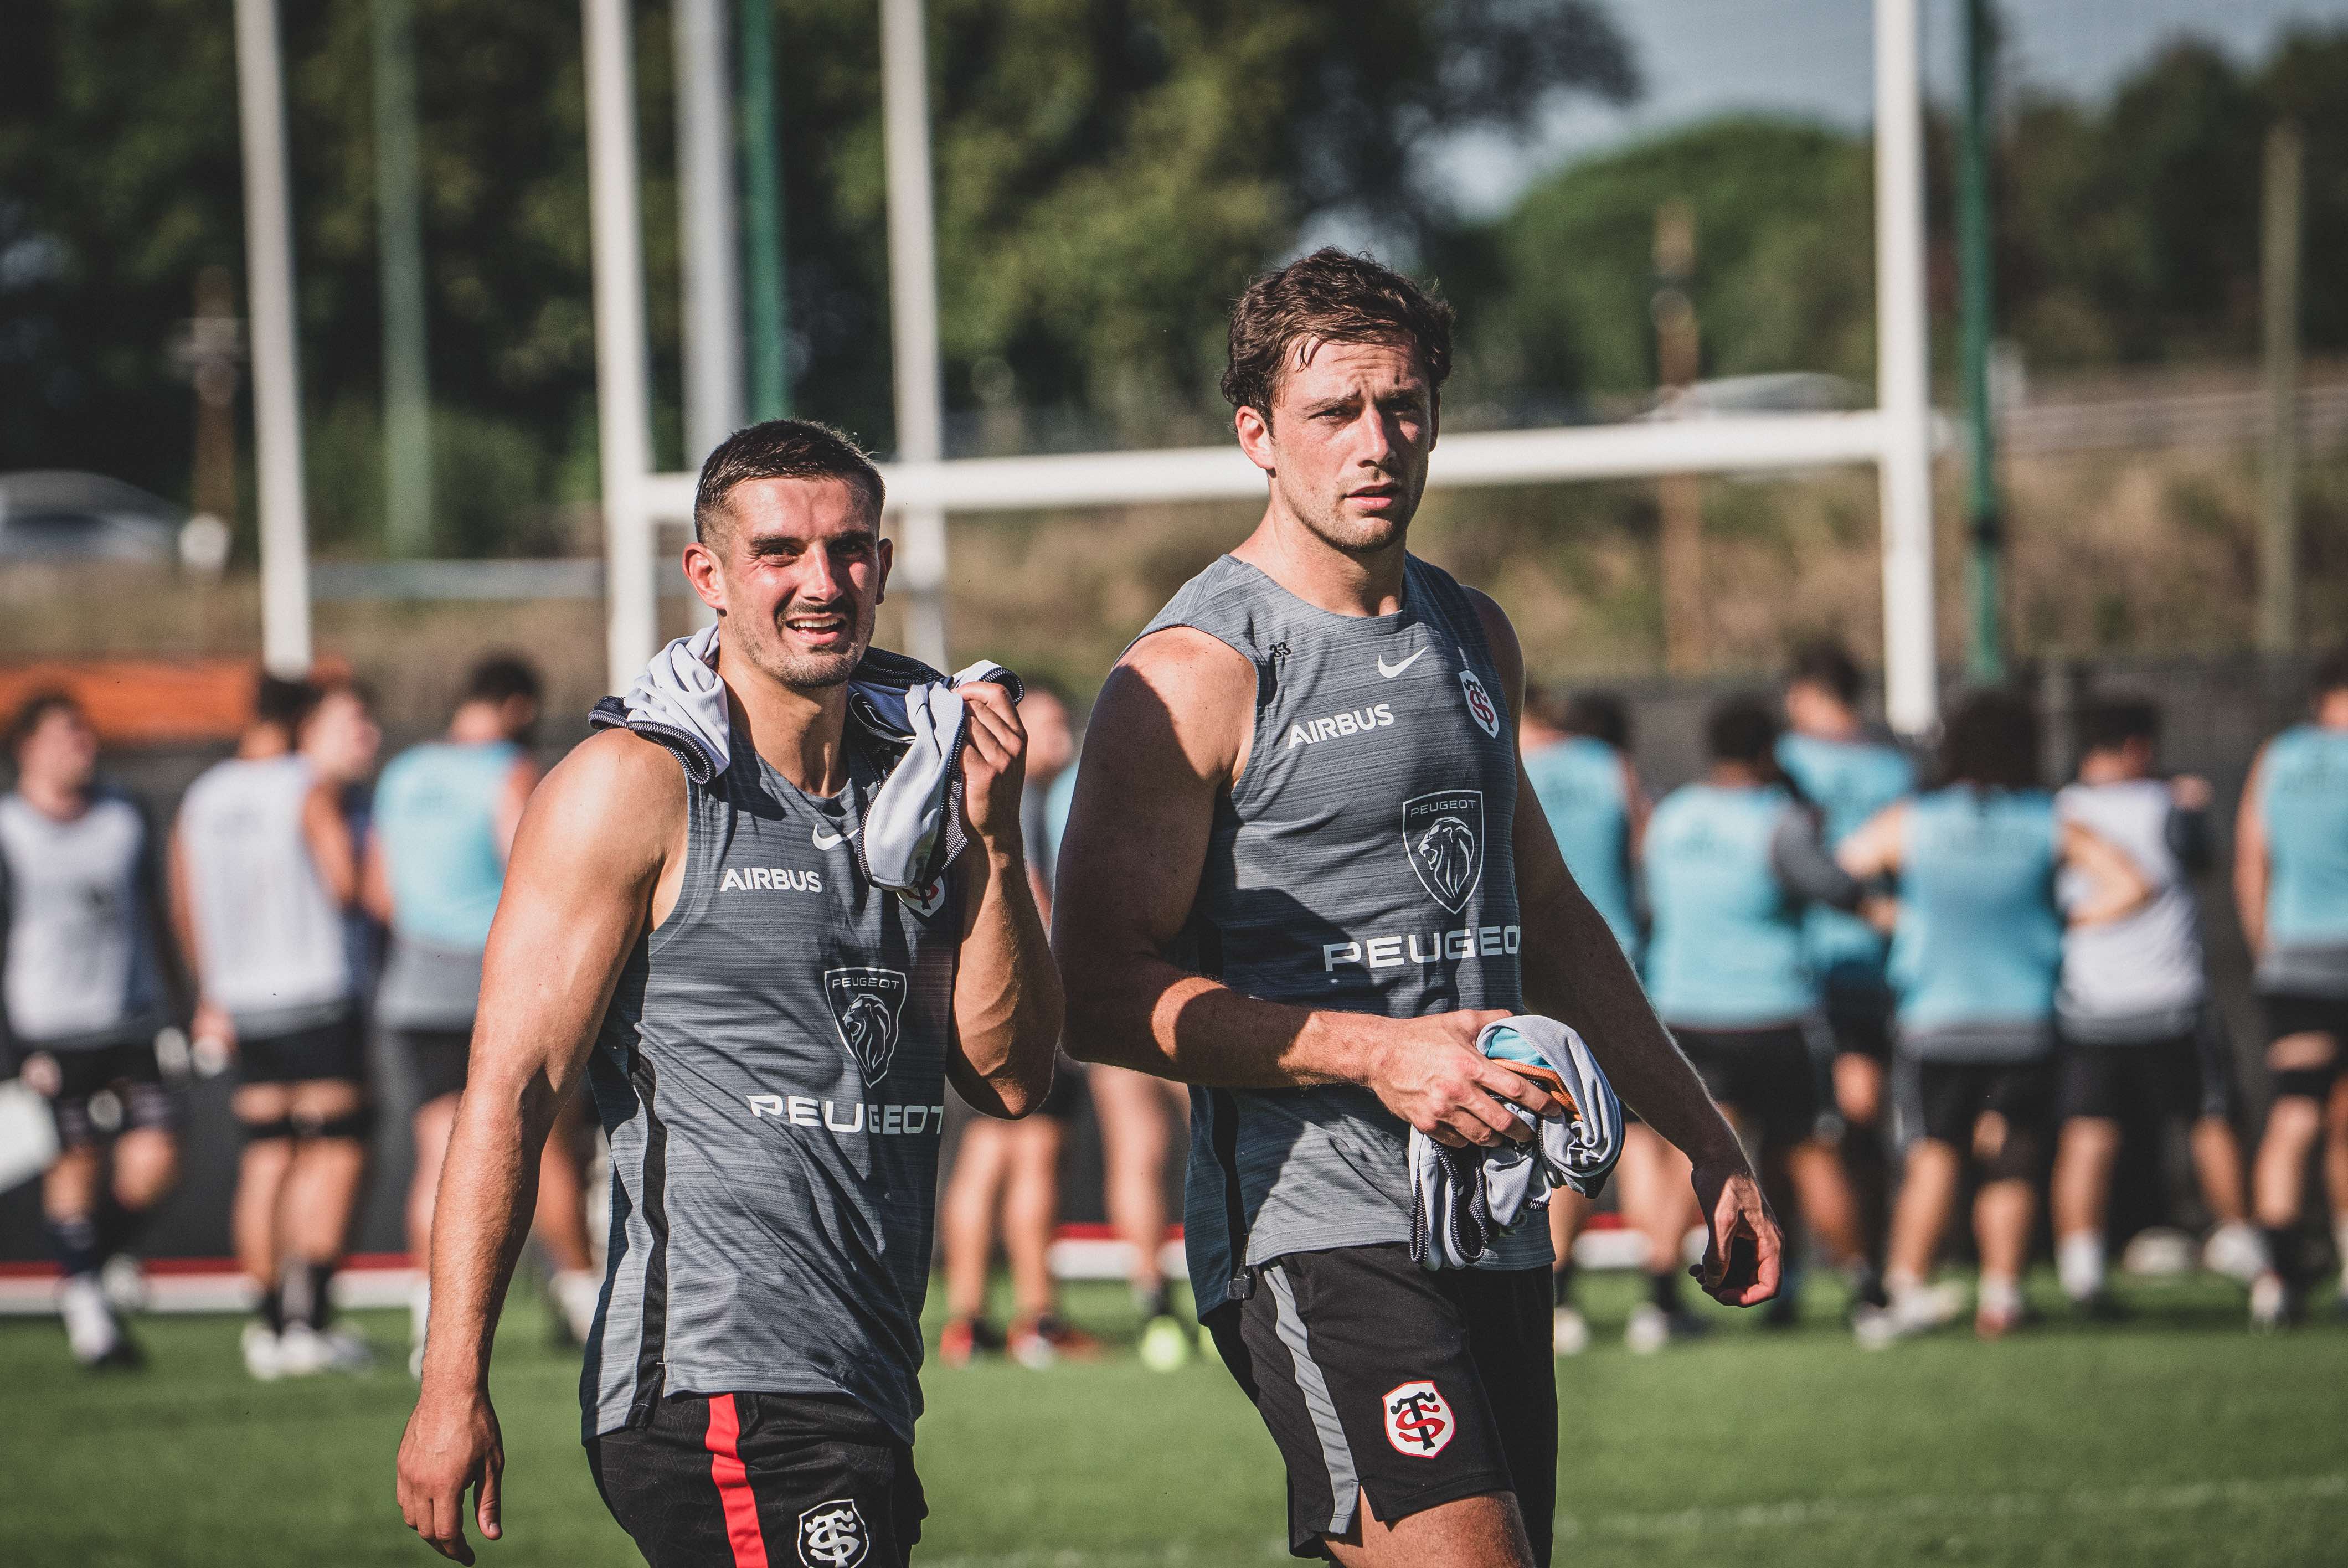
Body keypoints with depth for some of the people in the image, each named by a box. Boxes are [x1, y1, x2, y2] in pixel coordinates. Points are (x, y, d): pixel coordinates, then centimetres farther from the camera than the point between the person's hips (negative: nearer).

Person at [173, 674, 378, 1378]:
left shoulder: (202, 798, 11)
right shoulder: (311, 787, -7)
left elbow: (185, 908, 15)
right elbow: (345, 884, -10)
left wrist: (211, 997, 24)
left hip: (242, 998, 6)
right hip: (316, 994, -6)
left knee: (266, 1158, 8)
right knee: (334, 1153, -4)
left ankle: (269, 1322, 6)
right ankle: (310, 1320, -11)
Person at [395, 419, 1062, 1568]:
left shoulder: (907, 790, 15)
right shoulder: (635, 790, -5)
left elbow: (1008, 1076, 9)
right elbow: (508, 1093, -9)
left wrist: (993, 844, -5)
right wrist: (453, 1390, -15)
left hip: (860, 1405, 8)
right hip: (724, 1397, -7)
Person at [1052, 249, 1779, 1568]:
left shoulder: (1474, 640, 17)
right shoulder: (1197, 677, -7)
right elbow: (1102, 992, -12)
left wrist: (1708, 1144, 29)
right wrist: (1375, 1053, -19)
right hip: (1313, 1225, -7)